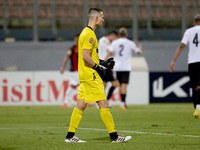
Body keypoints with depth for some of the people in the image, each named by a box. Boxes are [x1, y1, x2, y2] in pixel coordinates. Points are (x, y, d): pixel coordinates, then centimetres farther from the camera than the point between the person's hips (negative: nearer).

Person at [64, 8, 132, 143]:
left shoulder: (86, 32, 17)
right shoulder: (90, 34, -15)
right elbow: (85, 56, -23)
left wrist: (104, 63, 19)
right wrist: (98, 67, -13)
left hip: (85, 76, 10)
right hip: (91, 76, -10)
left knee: (81, 105, 9)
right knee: (103, 104, -6)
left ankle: (70, 135, 9)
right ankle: (114, 136, -4)